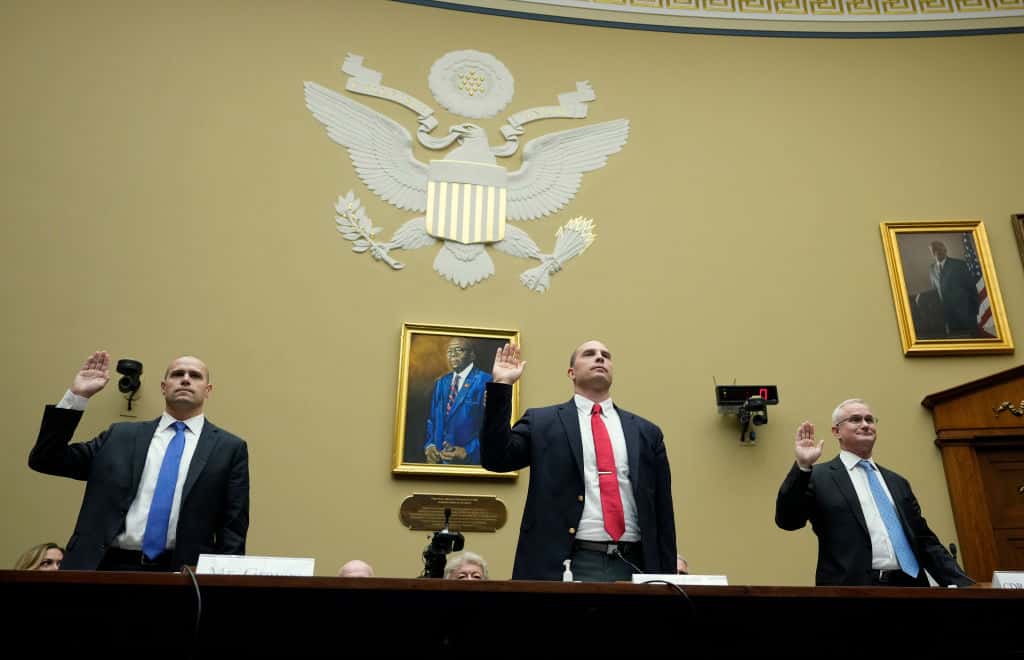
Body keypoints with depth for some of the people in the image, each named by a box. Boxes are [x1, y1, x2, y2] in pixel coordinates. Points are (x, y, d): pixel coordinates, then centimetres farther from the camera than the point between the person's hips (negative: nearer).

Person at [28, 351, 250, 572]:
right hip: (111, 566, 2)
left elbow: (233, 529, 4)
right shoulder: (121, 436, 14)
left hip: (179, 573, -2)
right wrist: (76, 396, 5)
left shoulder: (229, 448, 6)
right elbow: (45, 460, 12)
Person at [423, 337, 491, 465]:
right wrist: (429, 446, -2)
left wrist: (468, 452, -20)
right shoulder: (440, 383, 12)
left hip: (470, 460, -5)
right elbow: (432, 420, 15)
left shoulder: (485, 381, -10)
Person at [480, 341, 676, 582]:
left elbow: (663, 514, 11)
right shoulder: (541, 422, 8)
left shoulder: (646, 432, 13)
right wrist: (501, 385, -8)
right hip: (564, 565, -2)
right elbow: (495, 459, -6)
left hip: (631, 566, 2)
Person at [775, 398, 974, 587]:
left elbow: (925, 541, 16)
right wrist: (803, 466, -21)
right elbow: (787, 520, -12)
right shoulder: (819, 478, 0)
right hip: (853, 590, -4)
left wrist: (962, 583, 4)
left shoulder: (897, 482, 17)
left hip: (909, 586, 5)